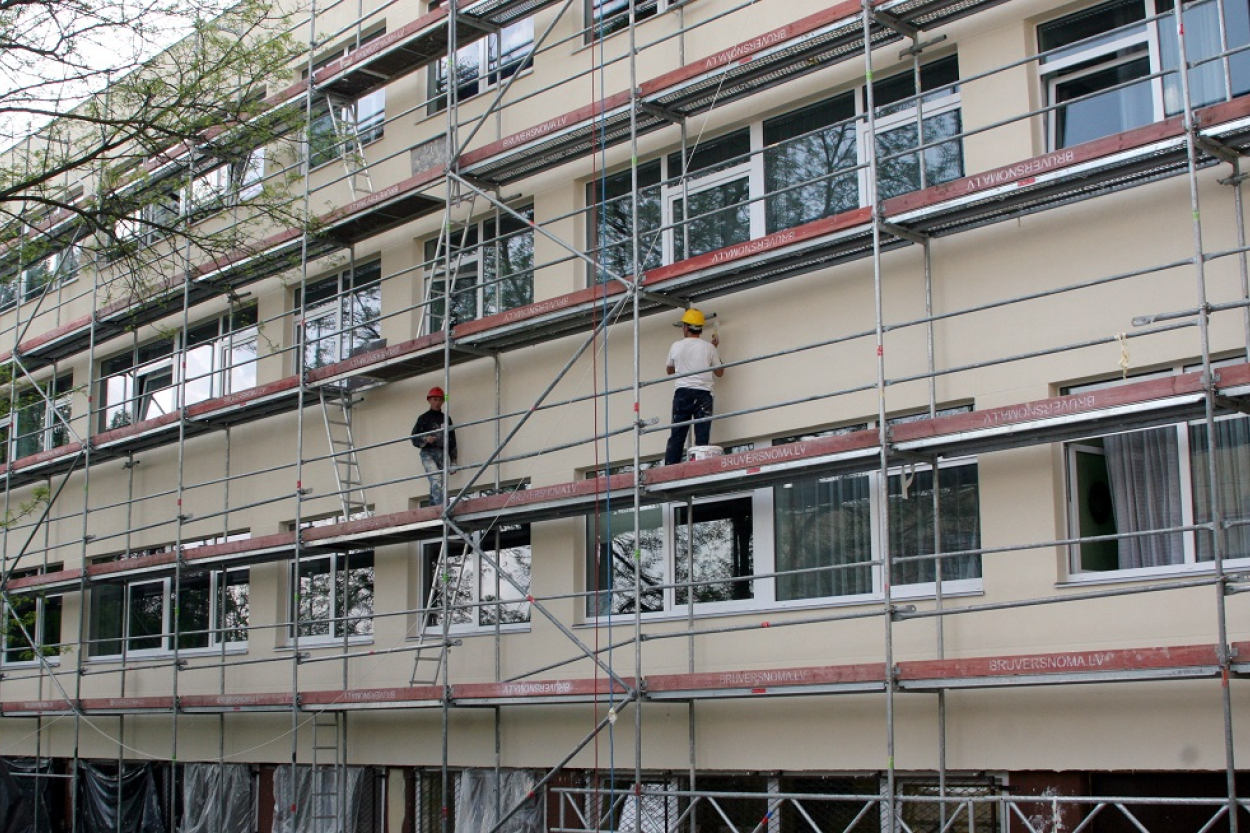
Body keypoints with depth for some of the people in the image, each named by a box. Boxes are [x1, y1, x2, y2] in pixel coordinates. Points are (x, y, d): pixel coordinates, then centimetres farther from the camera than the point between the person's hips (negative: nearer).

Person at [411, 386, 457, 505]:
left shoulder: (446, 419, 20)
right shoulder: (423, 418, 11)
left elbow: (452, 441, 17)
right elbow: (414, 438, 7)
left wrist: (453, 461, 10)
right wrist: (425, 440, -13)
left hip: (442, 454, 4)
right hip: (428, 453, -4)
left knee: (437, 486, -4)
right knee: (436, 479, -24)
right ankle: (440, 506, -37)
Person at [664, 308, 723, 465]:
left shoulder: (676, 346, 5)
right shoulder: (708, 347, 2)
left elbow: (670, 371, 22)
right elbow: (719, 373, 14)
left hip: (682, 393, 1)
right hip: (703, 393, -1)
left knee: (677, 435, 2)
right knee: (702, 436, -3)